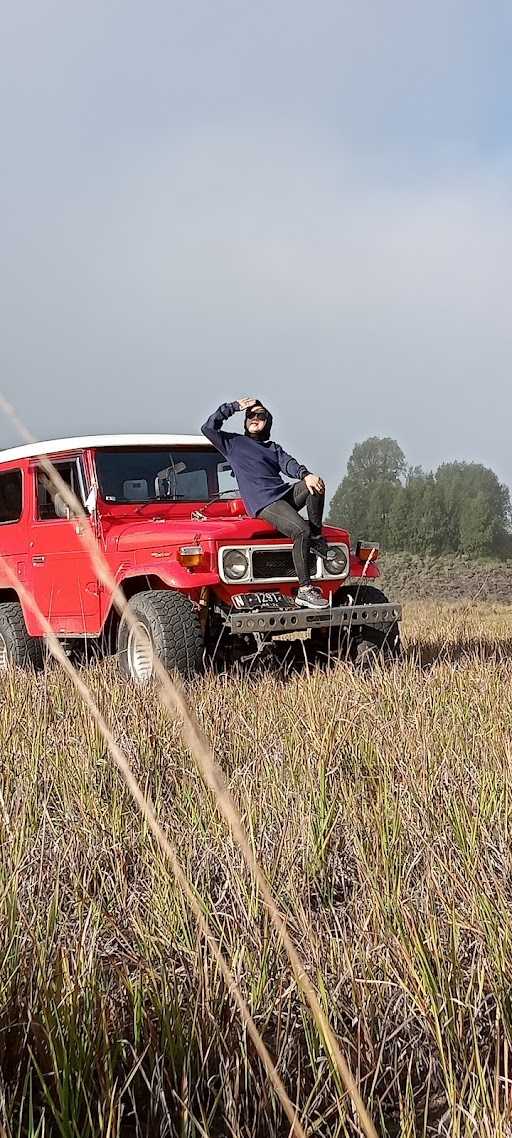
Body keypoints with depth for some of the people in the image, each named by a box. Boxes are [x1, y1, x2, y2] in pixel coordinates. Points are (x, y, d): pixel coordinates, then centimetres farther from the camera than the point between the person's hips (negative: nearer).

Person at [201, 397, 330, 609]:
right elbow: (208, 428, 6)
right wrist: (234, 407, 8)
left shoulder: (273, 448, 27)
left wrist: (306, 475, -15)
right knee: (301, 530, -29)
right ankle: (304, 590, -28)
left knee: (314, 485, -25)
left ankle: (317, 537, -11)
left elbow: (288, 464, 8)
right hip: (262, 503, -5)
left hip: (285, 493, 5)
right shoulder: (233, 442, 19)